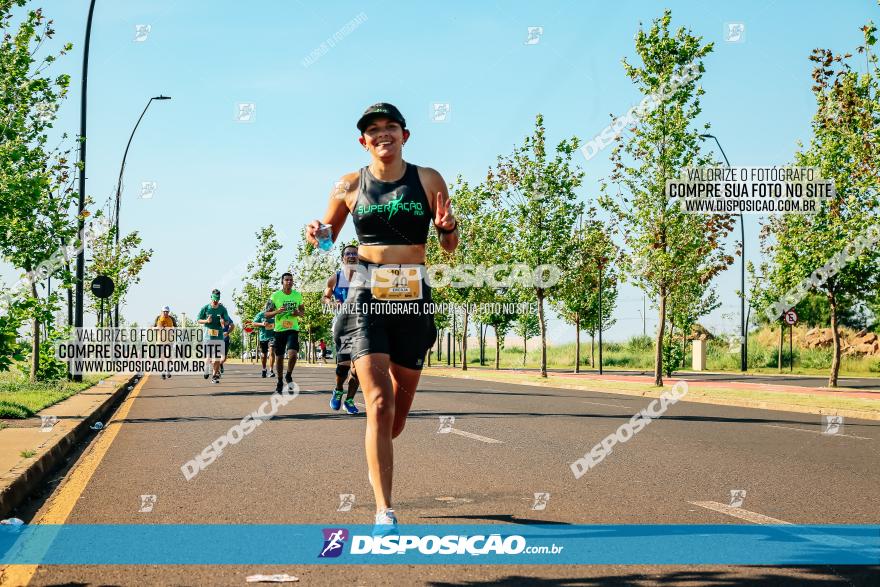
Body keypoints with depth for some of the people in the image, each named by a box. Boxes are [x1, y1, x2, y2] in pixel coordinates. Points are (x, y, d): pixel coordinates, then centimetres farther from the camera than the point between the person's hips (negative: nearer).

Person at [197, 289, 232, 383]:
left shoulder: (223, 309, 2)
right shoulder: (205, 308, 0)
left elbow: (227, 321, 9)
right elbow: (199, 320, 6)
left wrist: (223, 322, -14)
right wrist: (206, 321, -13)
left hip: (219, 336, 1)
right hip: (208, 335, -1)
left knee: (217, 357, -3)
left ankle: (214, 375, 6)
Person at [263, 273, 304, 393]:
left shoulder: (298, 295, 4)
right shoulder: (275, 296, -4)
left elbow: (303, 311, 17)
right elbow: (266, 314, -1)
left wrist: (298, 313, -7)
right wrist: (277, 311, -19)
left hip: (293, 329, 0)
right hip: (279, 329, 0)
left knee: (292, 354, -18)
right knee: (279, 357, 7)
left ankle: (289, 375, 8)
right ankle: (280, 381, 24)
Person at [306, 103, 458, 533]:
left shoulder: (428, 180, 4)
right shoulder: (349, 186, 5)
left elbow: (450, 247, 9)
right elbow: (328, 236, 18)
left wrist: (447, 227, -12)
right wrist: (316, 237, -5)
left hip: (413, 300, 2)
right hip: (367, 297, -2)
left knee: (400, 404, 12)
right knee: (379, 402, -16)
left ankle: (376, 459, 46)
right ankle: (384, 511, -15)